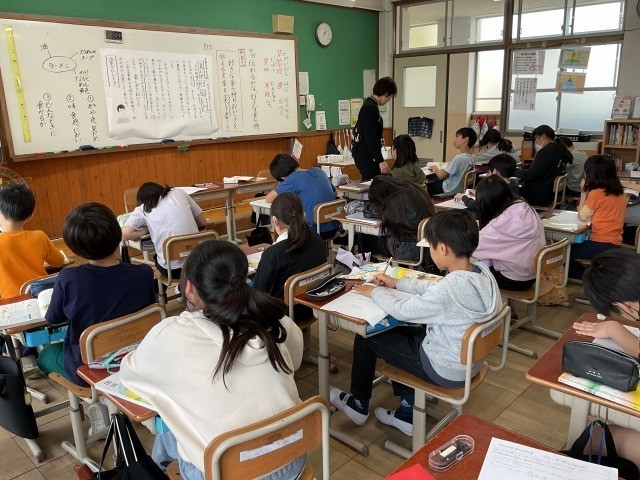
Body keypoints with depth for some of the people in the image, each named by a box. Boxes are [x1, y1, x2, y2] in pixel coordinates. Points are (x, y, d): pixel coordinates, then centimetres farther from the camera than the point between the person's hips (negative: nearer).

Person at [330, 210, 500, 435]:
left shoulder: (450, 288, -32)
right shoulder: (482, 272, -7)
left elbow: (402, 311, -19)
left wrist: (376, 292, -2)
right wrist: (397, 283, 11)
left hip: (446, 371, -8)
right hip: (470, 361, 8)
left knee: (366, 337, 5)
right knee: (397, 332, 25)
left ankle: (358, 404, 29)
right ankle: (408, 413, 29)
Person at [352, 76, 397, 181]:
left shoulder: (370, 104, 14)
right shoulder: (371, 108, -17)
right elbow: (370, 138, -21)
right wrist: (380, 160, -20)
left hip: (363, 152, 10)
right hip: (365, 154, -10)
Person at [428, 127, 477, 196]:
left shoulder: (458, 158, -28)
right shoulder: (471, 157, -3)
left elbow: (441, 176, -22)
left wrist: (435, 168, -4)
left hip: (451, 191, -8)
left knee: (427, 186, 2)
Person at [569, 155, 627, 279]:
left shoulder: (596, 193, -18)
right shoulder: (620, 193, 7)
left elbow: (582, 217, -6)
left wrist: (584, 192, -1)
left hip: (601, 245, -9)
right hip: (615, 244, 9)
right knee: (573, 246, 25)